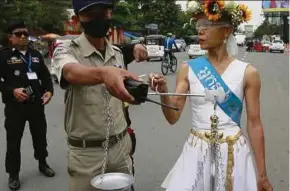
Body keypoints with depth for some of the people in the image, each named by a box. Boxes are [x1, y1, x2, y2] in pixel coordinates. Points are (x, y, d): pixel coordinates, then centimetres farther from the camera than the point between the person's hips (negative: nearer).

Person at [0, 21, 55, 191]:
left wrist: (49, 91, -4)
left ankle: (43, 164, 38)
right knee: (14, 140, 3)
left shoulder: (36, 54, 9)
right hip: (15, 105, -4)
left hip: (36, 104, 4)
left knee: (40, 136, 17)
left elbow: (46, 76, 13)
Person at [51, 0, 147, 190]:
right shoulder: (66, 50, -12)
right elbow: (72, 73, -37)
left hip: (120, 146, 4)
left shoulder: (117, 53, 4)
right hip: (86, 152, -4)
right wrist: (103, 73, -57)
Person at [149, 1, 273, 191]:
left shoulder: (247, 73, -6)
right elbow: (173, 117, -5)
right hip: (196, 153, 2)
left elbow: (254, 123, -4)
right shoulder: (188, 69, -3)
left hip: (233, 153, -1)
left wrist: (262, 174, -1)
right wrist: (163, 92, -25)